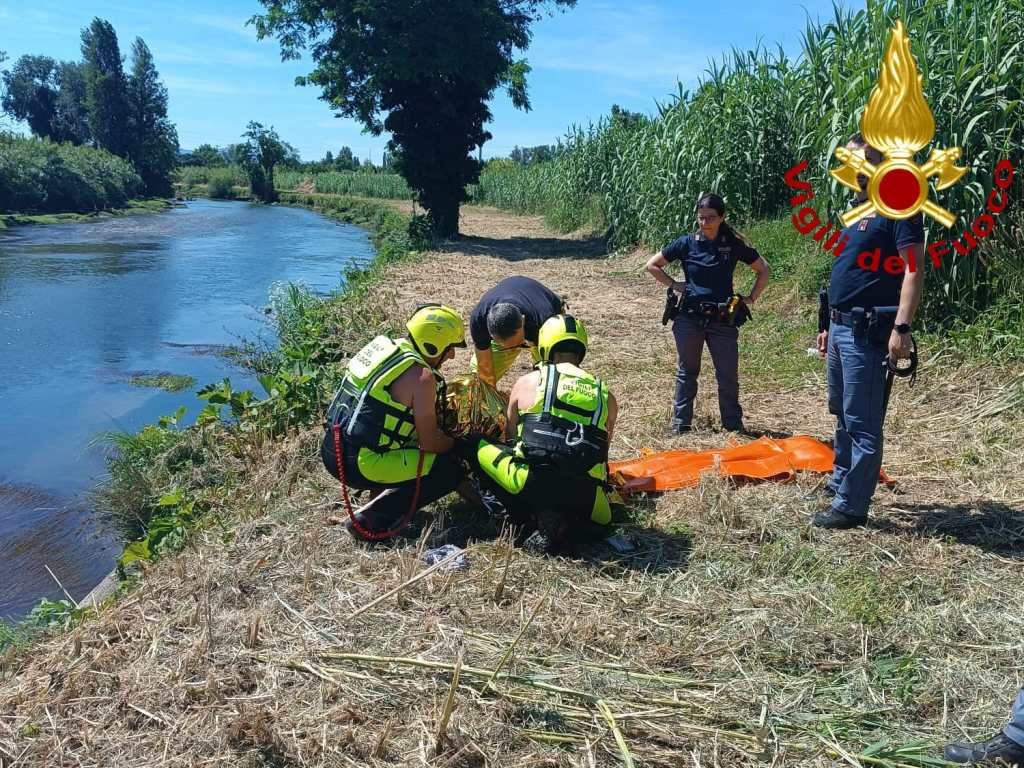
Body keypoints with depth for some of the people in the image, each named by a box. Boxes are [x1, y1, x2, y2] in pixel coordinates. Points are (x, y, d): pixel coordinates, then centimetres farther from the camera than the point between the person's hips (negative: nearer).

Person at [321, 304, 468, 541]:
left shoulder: (383, 346, 7)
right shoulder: (422, 377, -16)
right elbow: (429, 442, -12)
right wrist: (458, 445, 10)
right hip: (360, 465, -9)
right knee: (453, 468, -1)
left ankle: (381, 489, 16)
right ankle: (373, 520, -5)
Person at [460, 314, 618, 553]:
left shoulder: (527, 382, 12)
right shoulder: (606, 396, 17)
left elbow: (510, 436, 26)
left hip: (532, 483, -2)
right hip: (585, 496, 2)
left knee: (474, 444, 20)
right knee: (601, 518, 36)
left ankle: (525, 516, 6)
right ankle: (568, 523, 2)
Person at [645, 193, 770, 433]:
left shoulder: (734, 244, 0)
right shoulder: (687, 243, -1)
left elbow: (764, 270, 11)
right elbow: (652, 265, 9)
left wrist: (751, 298, 5)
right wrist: (675, 285, 2)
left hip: (723, 320, 0)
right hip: (689, 317, 0)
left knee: (728, 376, 2)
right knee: (687, 373, 9)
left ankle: (734, 426, 16)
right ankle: (680, 425, 19)